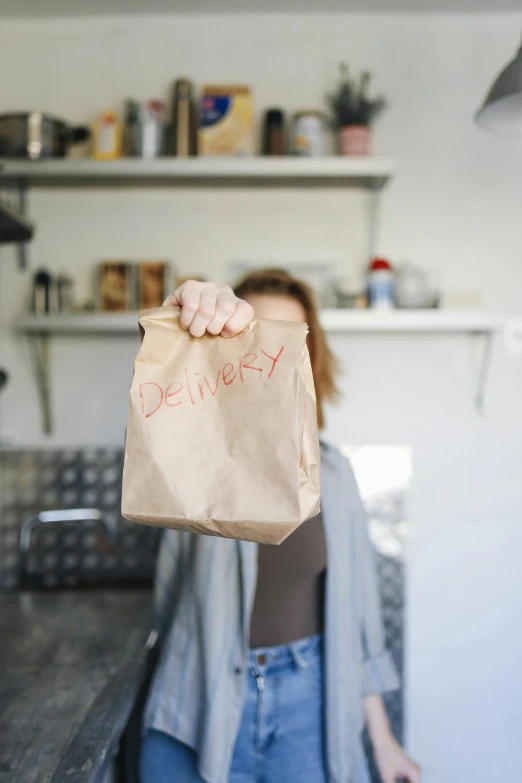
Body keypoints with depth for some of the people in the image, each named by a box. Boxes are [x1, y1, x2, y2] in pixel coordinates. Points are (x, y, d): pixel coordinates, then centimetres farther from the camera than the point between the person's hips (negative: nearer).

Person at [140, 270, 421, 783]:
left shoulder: (331, 472, 3)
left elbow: (354, 604, 7)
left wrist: (382, 738, 10)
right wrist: (179, 323, -53)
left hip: (307, 700, 2)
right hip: (202, 703, -2)